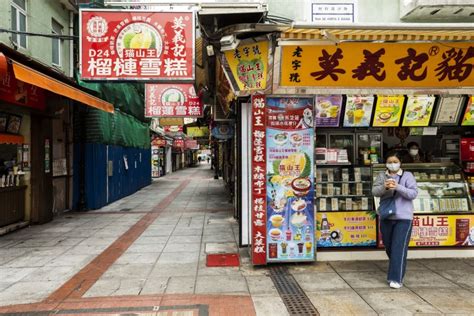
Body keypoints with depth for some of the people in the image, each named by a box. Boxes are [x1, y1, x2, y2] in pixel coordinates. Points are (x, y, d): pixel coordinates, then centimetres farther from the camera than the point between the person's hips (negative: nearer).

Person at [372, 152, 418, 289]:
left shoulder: (407, 175, -1)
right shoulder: (381, 175, 7)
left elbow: (414, 193, -10)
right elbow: (374, 191, -5)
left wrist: (398, 187, -25)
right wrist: (384, 187, -26)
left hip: (403, 218, -4)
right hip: (386, 217, 4)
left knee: (399, 248, -8)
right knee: (389, 247, 16)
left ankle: (396, 279, -2)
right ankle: (396, 271, 41)